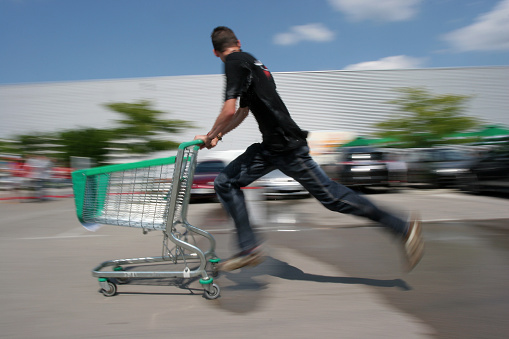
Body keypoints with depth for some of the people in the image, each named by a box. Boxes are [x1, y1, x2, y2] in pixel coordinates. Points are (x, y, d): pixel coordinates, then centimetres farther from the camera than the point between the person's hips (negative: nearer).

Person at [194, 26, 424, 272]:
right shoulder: (250, 62, 21)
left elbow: (229, 111, -19)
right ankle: (249, 249, 7)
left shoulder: (235, 61, -8)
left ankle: (404, 228, 11)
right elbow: (242, 111, 31)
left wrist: (209, 136, -2)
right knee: (225, 183, 7)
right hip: (270, 148, 10)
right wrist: (217, 136, 30)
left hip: (286, 147, -10)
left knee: (330, 196, -3)